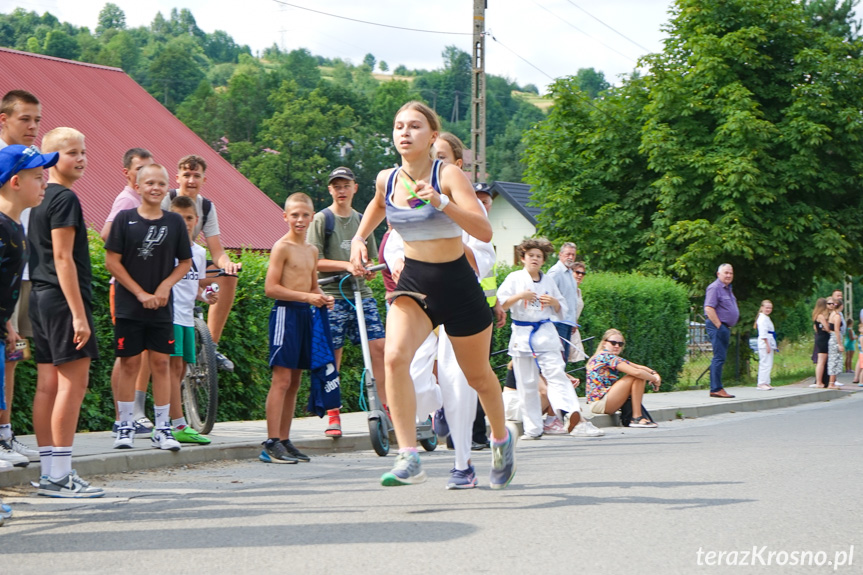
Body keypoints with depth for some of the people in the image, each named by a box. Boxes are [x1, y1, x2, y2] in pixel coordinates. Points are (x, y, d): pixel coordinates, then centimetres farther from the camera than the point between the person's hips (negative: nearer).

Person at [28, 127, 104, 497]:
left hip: (40, 297, 10)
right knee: (73, 383, -8)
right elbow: (63, 258, -18)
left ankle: (49, 473, 12)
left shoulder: (39, 200, 17)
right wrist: (79, 313, -19)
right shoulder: (65, 199, -12)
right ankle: (59, 476, -9)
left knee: (48, 384, 9)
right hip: (62, 299, -10)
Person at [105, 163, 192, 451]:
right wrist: (140, 293, -9)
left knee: (161, 363, 3)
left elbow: (185, 262, 10)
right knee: (129, 363, 1)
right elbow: (112, 261, -4)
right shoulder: (125, 219, -3)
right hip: (129, 306, -2)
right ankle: (125, 426, 9)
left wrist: (166, 285, -7)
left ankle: (162, 428, 8)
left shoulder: (174, 221, 4)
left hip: (161, 306, 2)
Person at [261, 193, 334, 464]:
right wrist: (307, 296, -17)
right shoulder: (282, 247, -7)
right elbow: (271, 288, -13)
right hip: (285, 312, -8)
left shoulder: (312, 250, 16)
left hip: (306, 314, 8)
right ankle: (271, 443, -12)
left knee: (295, 380, 9)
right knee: (282, 379, -11)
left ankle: (284, 440, 14)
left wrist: (324, 298, 6)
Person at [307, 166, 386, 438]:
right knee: (332, 354, -4)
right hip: (332, 294, -4)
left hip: (361, 293, 4)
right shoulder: (322, 219, 2)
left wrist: (368, 269, 0)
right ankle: (333, 416, 4)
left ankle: (384, 409, -2)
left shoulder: (362, 220, 16)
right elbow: (314, 262, -6)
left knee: (379, 346, -7)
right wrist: (347, 266, -17)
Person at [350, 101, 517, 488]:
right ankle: (409, 459, -27)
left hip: (457, 284, -3)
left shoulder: (448, 176, -14)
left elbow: (484, 232, -25)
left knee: (477, 375, 14)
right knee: (395, 358, -25)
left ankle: (502, 438, 44)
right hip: (412, 284, 3)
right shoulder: (387, 180, 1)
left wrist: (440, 202, -36)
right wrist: (359, 238, 11)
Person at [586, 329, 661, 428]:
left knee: (641, 375, 14)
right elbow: (636, 372, -20)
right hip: (599, 402, -10)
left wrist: (654, 373, -3)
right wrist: (654, 379, -6)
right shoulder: (607, 356, -12)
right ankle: (637, 418, -14)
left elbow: (639, 367, 15)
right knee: (638, 377, -13)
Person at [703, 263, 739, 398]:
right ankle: (716, 389, -12)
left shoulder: (728, 289, 20)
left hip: (725, 327, 10)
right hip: (717, 326, -10)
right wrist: (719, 326, -20)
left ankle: (715, 388, 13)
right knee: (719, 358, -12)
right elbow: (709, 308, -20)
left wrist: (727, 328, 17)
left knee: (719, 358, 10)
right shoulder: (715, 288, -11)